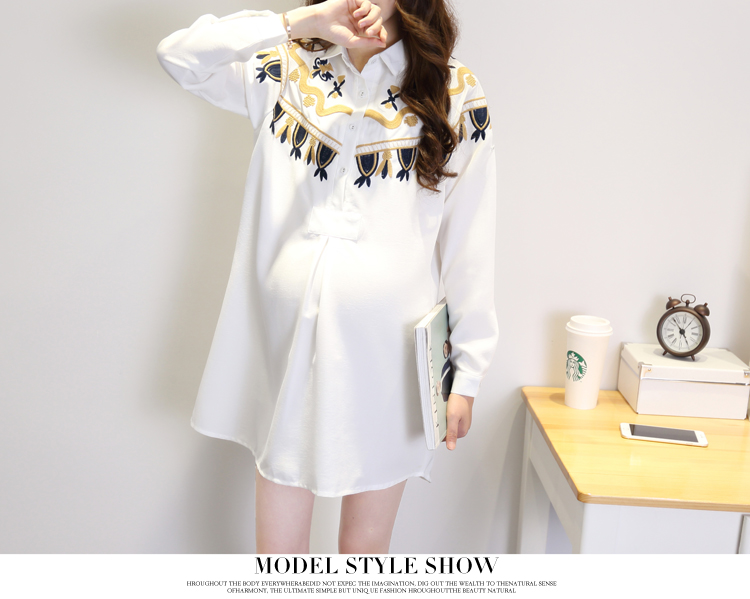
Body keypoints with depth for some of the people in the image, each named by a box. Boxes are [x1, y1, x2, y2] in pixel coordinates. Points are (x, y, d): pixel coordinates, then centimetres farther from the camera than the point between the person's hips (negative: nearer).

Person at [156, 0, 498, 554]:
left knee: (365, 549, 15)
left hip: (387, 356, -1)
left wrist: (468, 373, -1)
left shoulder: (455, 93, 0)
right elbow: (178, 54, -8)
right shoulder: (285, 73, 6)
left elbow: (470, 243, -1)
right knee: (278, 551, 13)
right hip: (287, 346, 2)